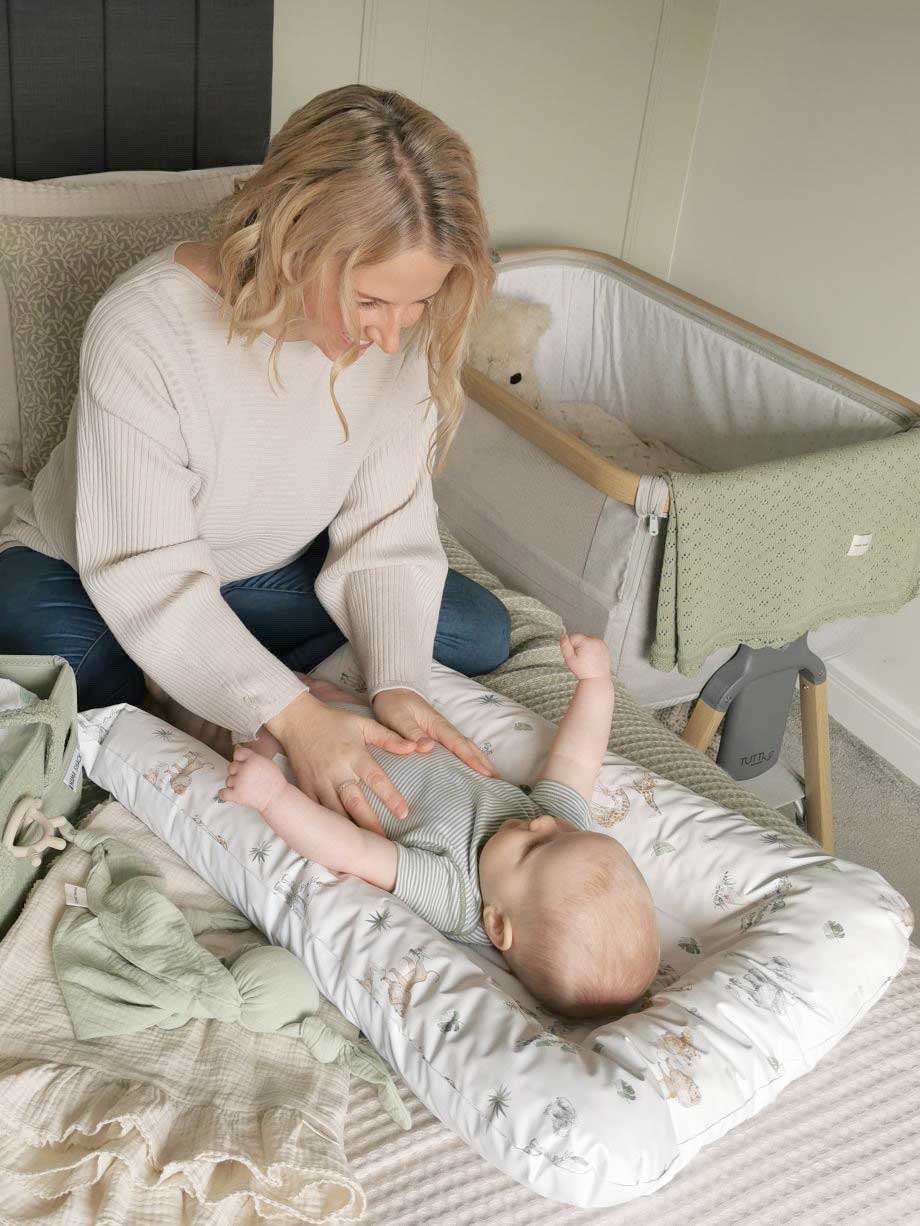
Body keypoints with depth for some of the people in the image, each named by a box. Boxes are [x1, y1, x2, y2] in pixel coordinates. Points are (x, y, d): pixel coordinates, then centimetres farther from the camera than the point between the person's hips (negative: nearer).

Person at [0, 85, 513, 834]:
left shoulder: (402, 333, -20)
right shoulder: (142, 329, -33)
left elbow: (386, 528, -15)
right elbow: (149, 575, -32)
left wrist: (396, 682, -31)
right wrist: (295, 718, -42)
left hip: (269, 573, 5)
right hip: (87, 572, -4)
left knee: (481, 633, -8)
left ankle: (216, 703, -10)